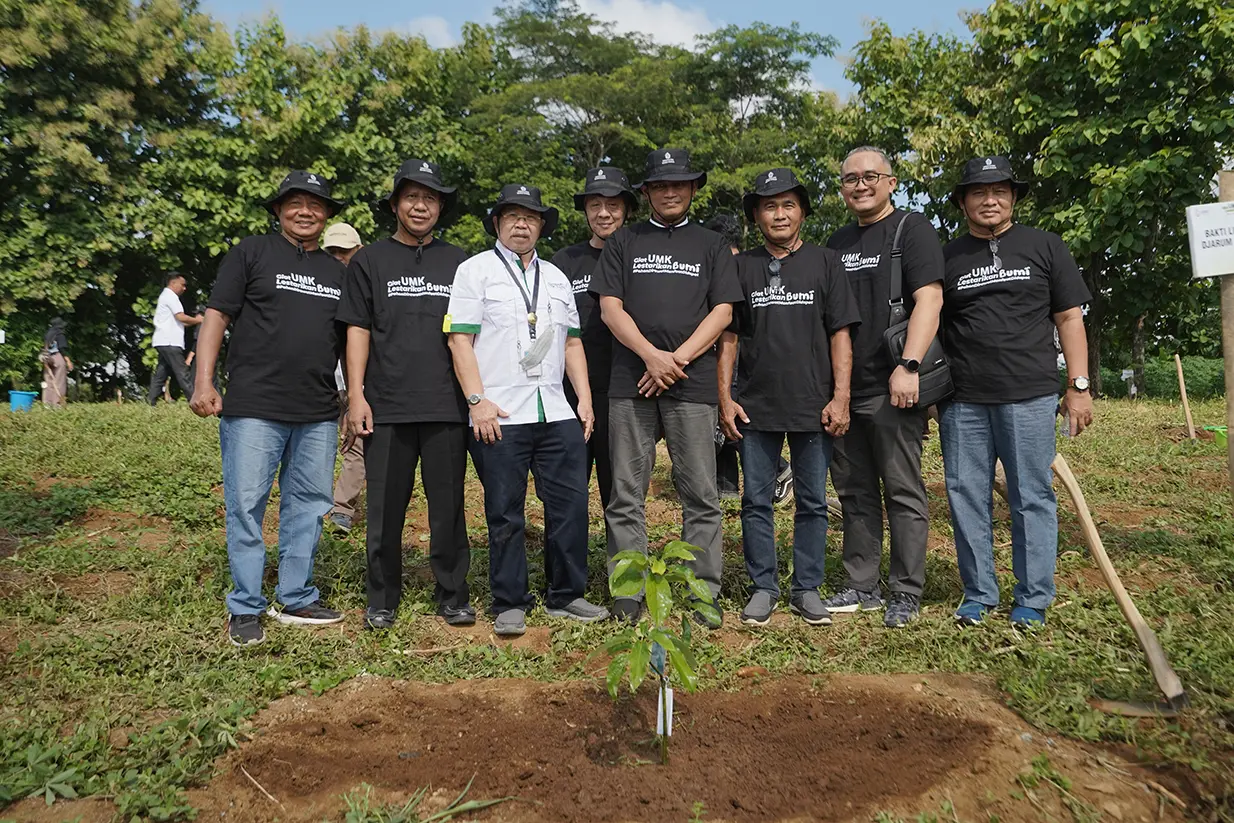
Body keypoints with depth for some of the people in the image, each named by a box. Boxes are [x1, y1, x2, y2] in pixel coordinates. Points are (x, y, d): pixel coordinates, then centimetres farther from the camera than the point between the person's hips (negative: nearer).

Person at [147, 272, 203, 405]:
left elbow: (176, 321, 24)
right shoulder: (170, 296, -6)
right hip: (169, 342, -10)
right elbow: (181, 317, -15)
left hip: (164, 342, 10)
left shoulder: (166, 296, 26)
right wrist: (197, 320, 0)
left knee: (161, 372, 7)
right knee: (182, 373, -10)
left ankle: (151, 401, 3)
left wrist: (194, 321, 14)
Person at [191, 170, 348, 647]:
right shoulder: (251, 253, 5)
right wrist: (204, 382, -10)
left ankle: (296, 600, 20)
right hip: (254, 408, -4)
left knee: (308, 507, 8)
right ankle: (246, 609, 11)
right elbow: (216, 316, 0)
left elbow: (348, 340, 21)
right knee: (246, 505, -1)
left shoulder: (337, 272, 17)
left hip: (318, 414, 4)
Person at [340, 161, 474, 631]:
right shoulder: (370, 261, 11)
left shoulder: (458, 263, 14)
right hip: (387, 407, 0)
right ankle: (383, 601, 19)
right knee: (386, 508, 5)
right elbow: (358, 330, 7)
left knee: (448, 506, 5)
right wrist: (356, 394, -2)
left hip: (447, 408, 1)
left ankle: (453, 596, 17)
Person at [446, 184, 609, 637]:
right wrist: (478, 401, -12)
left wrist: (585, 399, 10)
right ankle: (509, 604, 15)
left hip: (557, 413, 5)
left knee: (571, 506, 4)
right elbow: (460, 340, -3)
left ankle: (566, 596, 18)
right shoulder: (475, 269, 5)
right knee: (505, 514, 2)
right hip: (500, 415, -4)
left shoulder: (556, 277, 21)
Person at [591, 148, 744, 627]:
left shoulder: (711, 246, 17)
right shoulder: (623, 244, 16)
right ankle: (628, 596, 9)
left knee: (700, 495, -1)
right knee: (626, 494, 1)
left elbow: (722, 312, 6)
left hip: (692, 385, 0)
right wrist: (652, 355, -10)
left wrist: (677, 359, -7)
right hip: (630, 385, 1)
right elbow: (610, 308, 5)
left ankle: (705, 595, 7)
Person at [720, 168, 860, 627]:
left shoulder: (825, 263, 7)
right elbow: (728, 338, 8)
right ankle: (763, 587, 17)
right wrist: (725, 399, 0)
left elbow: (840, 335, 4)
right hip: (755, 405, 1)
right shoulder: (741, 267, 9)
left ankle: (807, 588, 18)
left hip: (813, 405, 0)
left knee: (812, 501, 6)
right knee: (756, 501, 5)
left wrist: (840, 398, -5)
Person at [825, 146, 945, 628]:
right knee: (855, 493, 11)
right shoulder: (837, 244, 19)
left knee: (902, 492, -1)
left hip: (891, 388, -7)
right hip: (844, 389, 7)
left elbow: (929, 298, -12)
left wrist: (909, 365, -22)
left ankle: (907, 593, 9)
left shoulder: (912, 229, 0)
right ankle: (862, 587, 22)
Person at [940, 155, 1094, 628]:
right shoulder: (947, 258, 12)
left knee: (1032, 497, 2)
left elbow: (1069, 318, 7)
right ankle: (978, 595, 16)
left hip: (1029, 397, -1)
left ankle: (1033, 599, 14)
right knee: (966, 498, 4)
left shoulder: (1044, 246, 9)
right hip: (962, 401, 2)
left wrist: (1079, 386, 0)